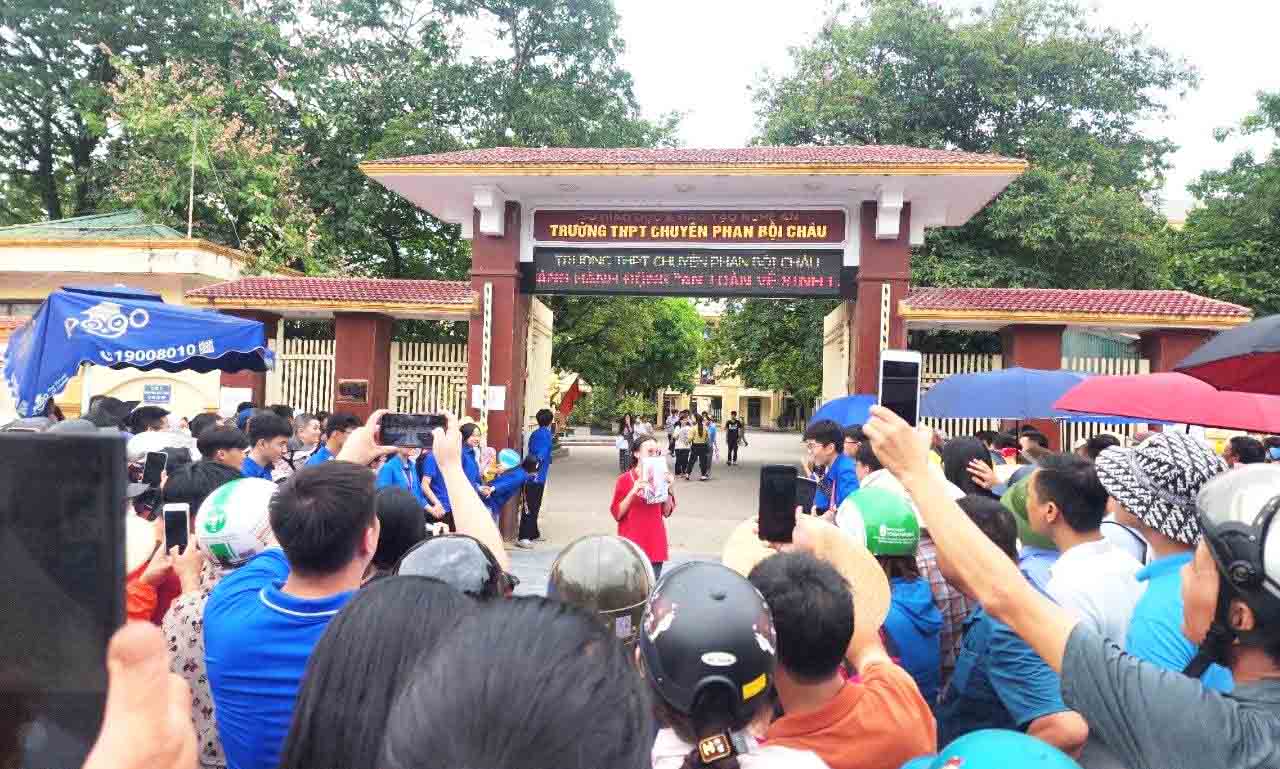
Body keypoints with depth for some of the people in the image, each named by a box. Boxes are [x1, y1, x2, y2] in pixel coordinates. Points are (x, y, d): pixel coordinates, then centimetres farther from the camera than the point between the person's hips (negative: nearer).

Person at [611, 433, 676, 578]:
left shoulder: (659, 479, 5)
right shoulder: (624, 480, -6)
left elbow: (667, 512, 6)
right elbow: (617, 514, -8)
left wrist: (669, 488, -9)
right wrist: (633, 492, -20)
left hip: (655, 543, 3)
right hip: (632, 544, -3)